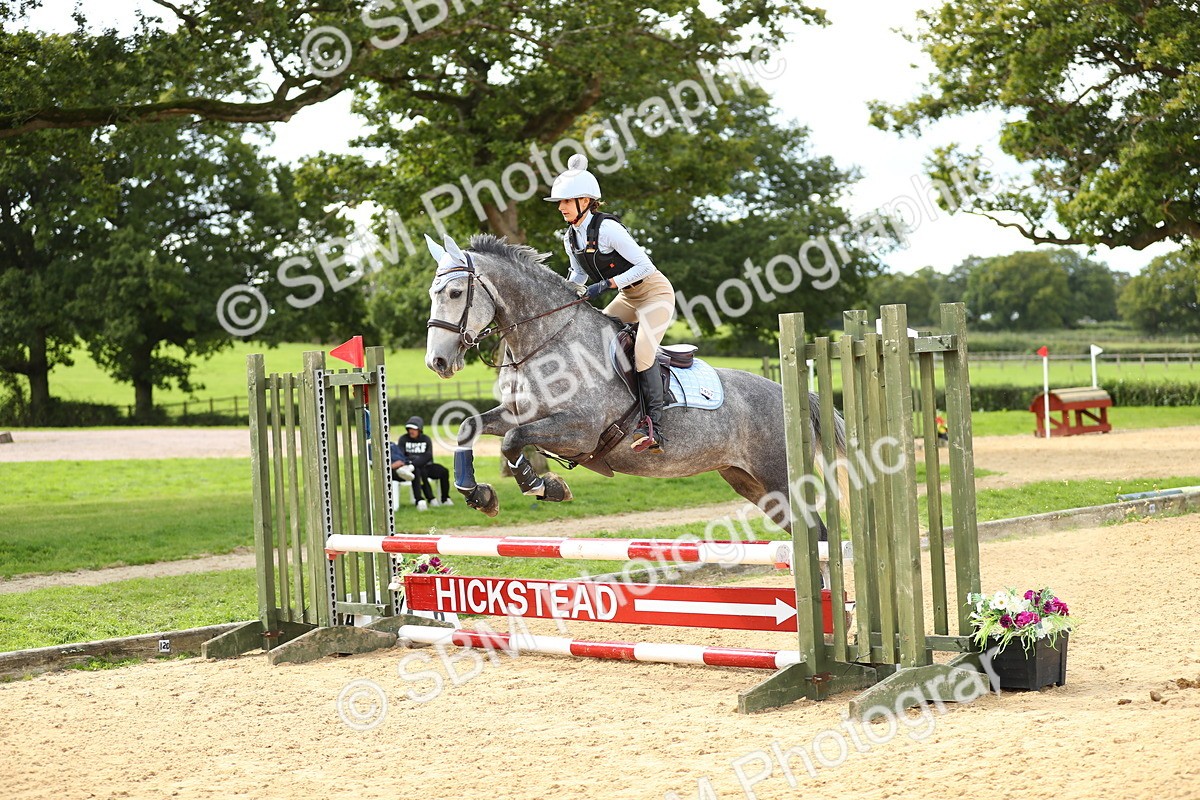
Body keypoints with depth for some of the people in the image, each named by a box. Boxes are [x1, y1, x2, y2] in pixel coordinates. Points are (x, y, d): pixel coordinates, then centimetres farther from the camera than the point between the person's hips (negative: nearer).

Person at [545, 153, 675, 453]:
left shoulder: (607, 228, -26)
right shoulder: (570, 238, -1)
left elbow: (644, 266, -26)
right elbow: (579, 274, 15)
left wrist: (605, 285, -29)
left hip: (655, 292, -9)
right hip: (627, 297, 9)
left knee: (642, 351, -24)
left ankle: (654, 427, -18)